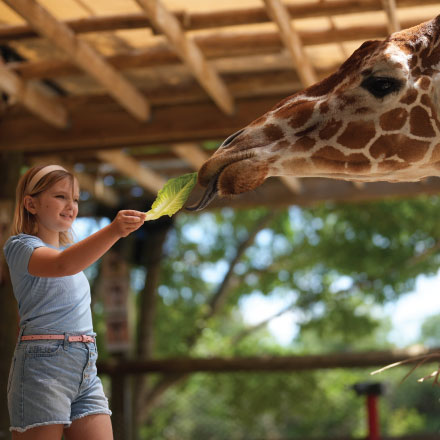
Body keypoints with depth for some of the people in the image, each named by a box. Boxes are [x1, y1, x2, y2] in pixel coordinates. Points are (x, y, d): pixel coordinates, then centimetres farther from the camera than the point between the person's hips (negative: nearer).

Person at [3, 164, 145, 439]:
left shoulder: (70, 248, 23)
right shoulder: (21, 246, -5)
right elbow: (62, 265, -27)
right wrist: (113, 230, -38)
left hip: (86, 367, 7)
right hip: (43, 364, -7)